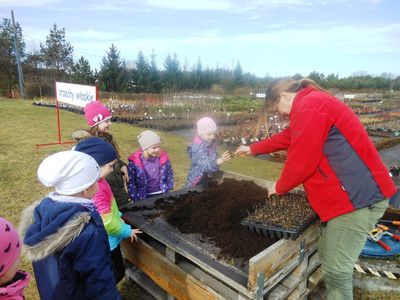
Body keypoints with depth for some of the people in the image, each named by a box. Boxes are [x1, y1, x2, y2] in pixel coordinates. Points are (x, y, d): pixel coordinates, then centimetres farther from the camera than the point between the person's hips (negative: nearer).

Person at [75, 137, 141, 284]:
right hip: (105, 243, -9)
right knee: (116, 274, 13)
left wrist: (118, 216, 3)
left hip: (107, 240, 9)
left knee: (117, 272, 26)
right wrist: (127, 231, -13)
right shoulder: (94, 189, -34)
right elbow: (107, 222, -28)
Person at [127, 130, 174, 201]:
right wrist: (136, 200, -9)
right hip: (144, 197, -2)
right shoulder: (134, 162, -17)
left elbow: (169, 174, 5)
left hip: (162, 194, 3)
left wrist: (169, 189, 2)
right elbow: (131, 182, -9)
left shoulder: (163, 157, -10)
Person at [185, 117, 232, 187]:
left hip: (206, 178, 7)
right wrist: (221, 160, -53)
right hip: (196, 180, -7)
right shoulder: (198, 147, -27)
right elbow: (207, 164, -40)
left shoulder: (211, 143, -3)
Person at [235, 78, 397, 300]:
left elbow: (301, 161, -18)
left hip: (356, 196, -10)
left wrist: (280, 187, 1)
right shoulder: (312, 104, 18)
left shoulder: (310, 107, -17)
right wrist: (253, 149, 37)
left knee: (336, 267, 1)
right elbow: (286, 138, 29)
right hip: (356, 192, 10)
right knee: (328, 260, 18)